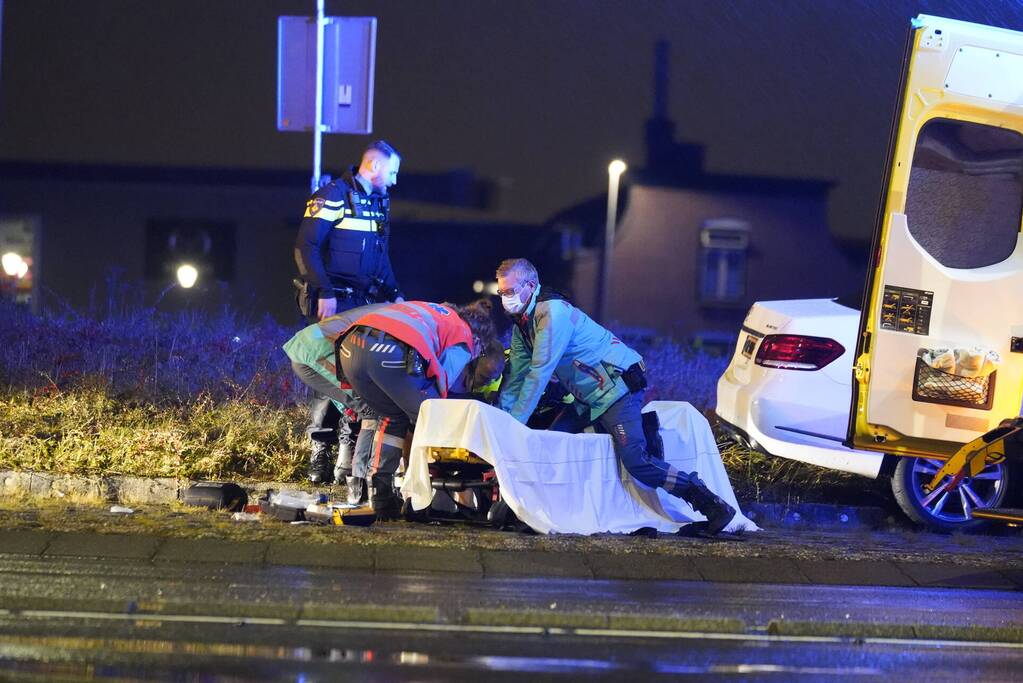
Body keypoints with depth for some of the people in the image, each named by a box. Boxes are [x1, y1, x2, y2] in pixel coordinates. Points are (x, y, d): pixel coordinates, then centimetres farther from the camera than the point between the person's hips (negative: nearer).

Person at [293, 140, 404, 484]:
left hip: (365, 301, 8)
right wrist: (324, 293, -20)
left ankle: (349, 453, 11)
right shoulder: (332, 197, -9)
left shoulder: (379, 202, 18)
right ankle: (319, 460, -6)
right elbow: (306, 248, -15)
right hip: (333, 302, -8)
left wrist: (394, 294, 18)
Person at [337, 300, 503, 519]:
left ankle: (382, 499, 20)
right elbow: (442, 383, 9)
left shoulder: (434, 312, 40)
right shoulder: (464, 335, 20)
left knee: (393, 417, 27)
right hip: (392, 353, -7)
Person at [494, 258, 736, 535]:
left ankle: (710, 504, -14)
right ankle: (639, 428, 7)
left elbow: (539, 374, -24)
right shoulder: (522, 321, 9)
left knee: (635, 460, -21)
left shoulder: (552, 314, -21)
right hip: (590, 396, 10)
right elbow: (516, 375, 12)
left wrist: (515, 423, -22)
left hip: (617, 387, -10)